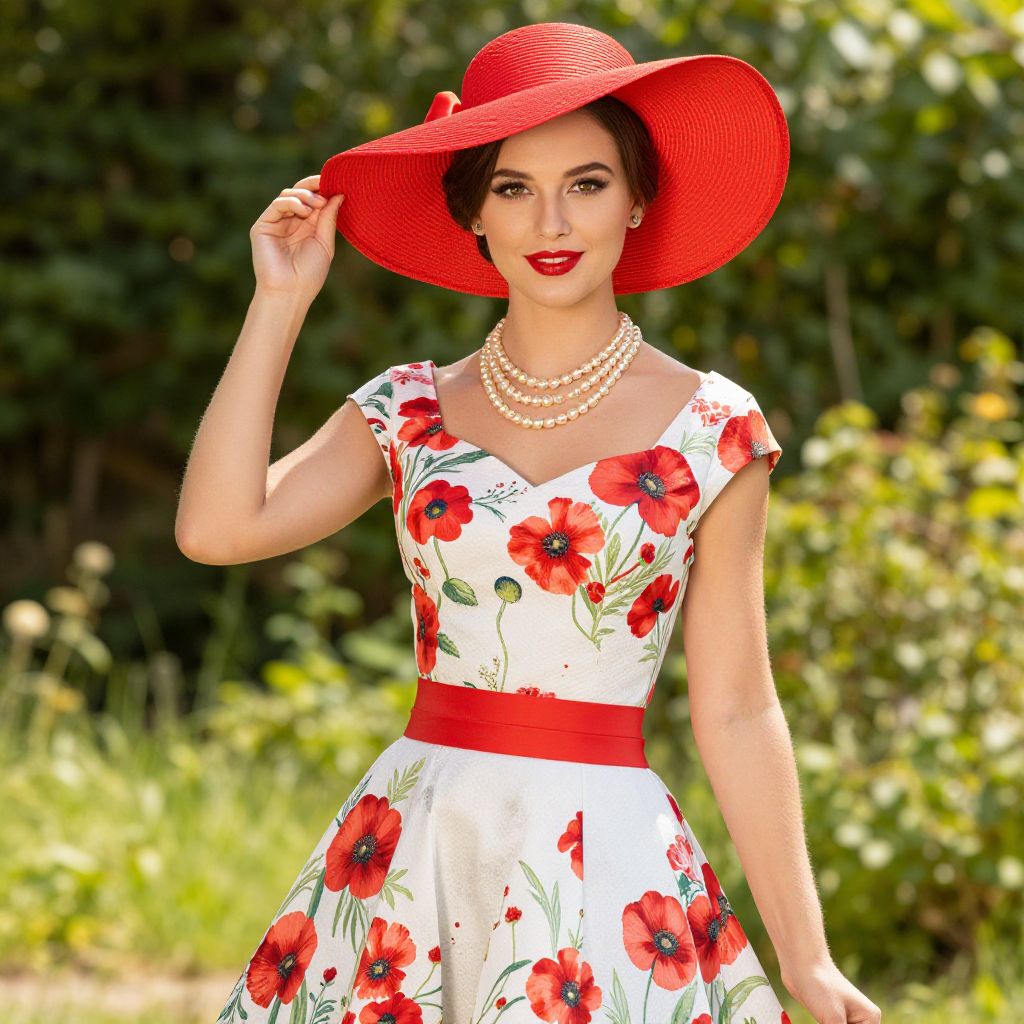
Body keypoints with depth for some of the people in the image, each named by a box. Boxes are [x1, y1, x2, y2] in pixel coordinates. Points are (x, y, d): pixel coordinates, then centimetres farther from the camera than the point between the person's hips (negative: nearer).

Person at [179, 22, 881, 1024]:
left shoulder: (712, 431, -1)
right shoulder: (411, 411, 6)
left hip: (608, 858, -2)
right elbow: (215, 527, -8)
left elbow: (735, 715, 1)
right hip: (408, 852, 2)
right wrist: (281, 301, -2)